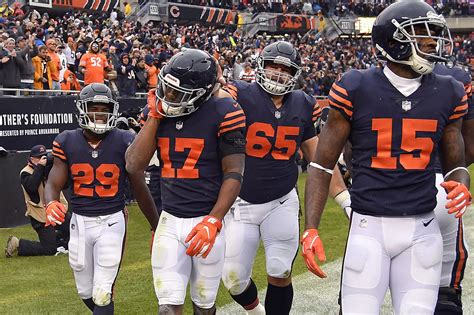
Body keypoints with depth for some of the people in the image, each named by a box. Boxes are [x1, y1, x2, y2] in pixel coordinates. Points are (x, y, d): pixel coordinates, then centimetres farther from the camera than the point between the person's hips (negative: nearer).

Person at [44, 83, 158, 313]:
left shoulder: (124, 142, -7)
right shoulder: (67, 142, -3)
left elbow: (140, 189, 1)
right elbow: (53, 184, -6)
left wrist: (156, 227, 7)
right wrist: (50, 205, -30)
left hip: (111, 222, -3)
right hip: (80, 222, 3)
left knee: (102, 292, -8)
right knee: (86, 292, 16)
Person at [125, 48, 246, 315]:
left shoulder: (223, 112, -12)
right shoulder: (160, 108, 2)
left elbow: (234, 173, -10)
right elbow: (134, 166, -3)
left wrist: (213, 221, -18)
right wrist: (154, 117, -7)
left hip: (207, 220, -3)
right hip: (169, 221, 4)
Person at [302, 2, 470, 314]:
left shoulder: (447, 94, 3)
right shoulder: (356, 89, -6)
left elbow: (455, 165, 14)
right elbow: (322, 165, 0)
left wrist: (460, 188, -11)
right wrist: (311, 228, -9)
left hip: (421, 230, 3)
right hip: (369, 226, -3)